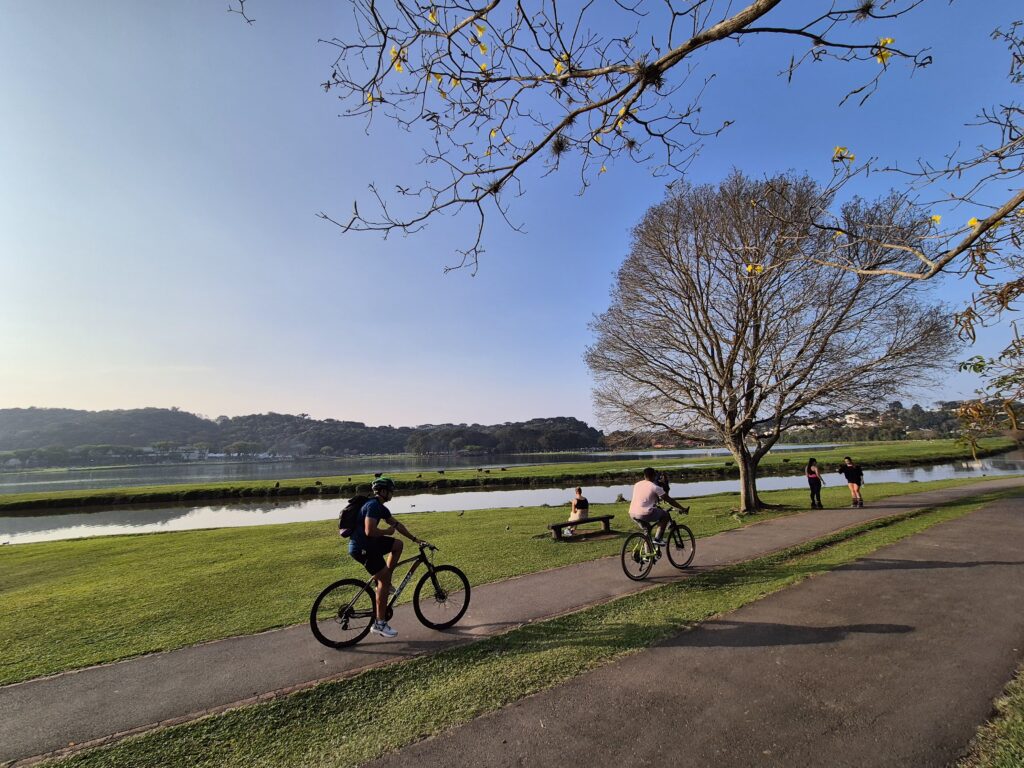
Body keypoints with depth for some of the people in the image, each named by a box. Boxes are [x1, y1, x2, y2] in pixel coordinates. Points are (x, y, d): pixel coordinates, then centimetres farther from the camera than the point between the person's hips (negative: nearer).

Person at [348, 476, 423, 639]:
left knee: (398, 544, 14)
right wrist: (387, 531, -13)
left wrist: (414, 539, 18)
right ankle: (379, 624, 1)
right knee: (384, 580, -7)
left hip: (369, 543, 9)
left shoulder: (381, 508, 12)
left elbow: (397, 525, 18)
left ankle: (385, 581, 16)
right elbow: (369, 531, -31)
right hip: (361, 548, -9)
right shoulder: (373, 506, -20)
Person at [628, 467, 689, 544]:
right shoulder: (655, 487, -1)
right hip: (644, 514, -7)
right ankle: (658, 539, 9)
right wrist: (683, 509, 13)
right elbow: (669, 500, 3)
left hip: (632, 514, 7)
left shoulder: (637, 485, 16)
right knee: (665, 514, 13)